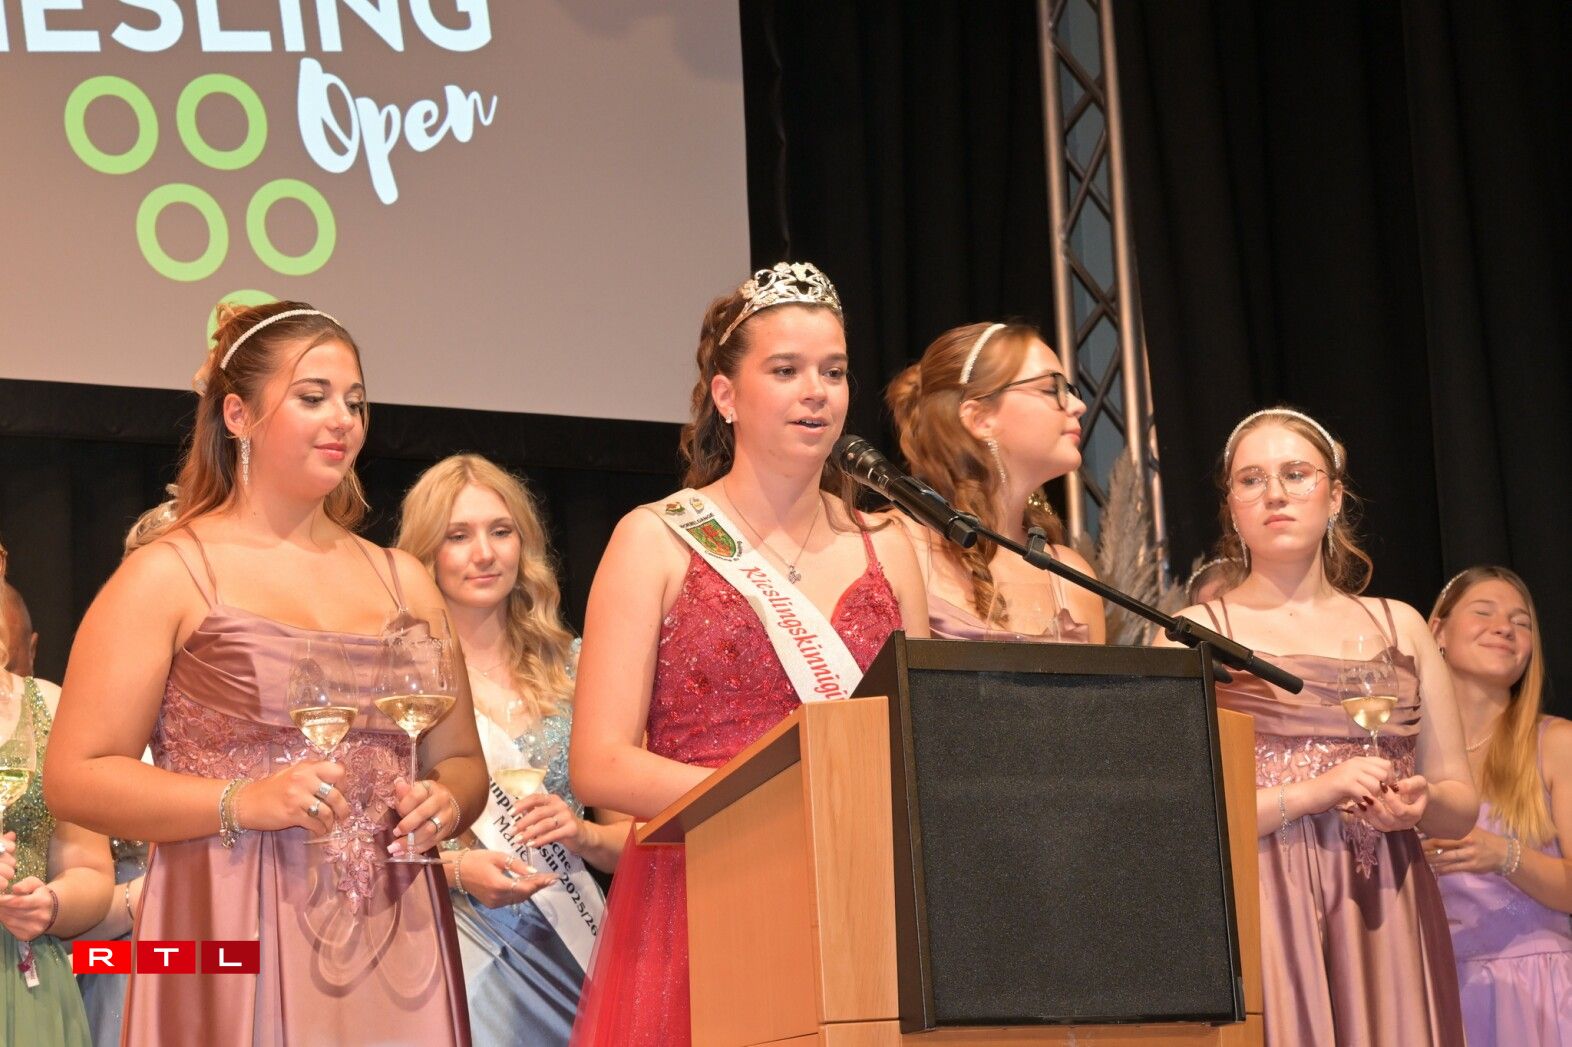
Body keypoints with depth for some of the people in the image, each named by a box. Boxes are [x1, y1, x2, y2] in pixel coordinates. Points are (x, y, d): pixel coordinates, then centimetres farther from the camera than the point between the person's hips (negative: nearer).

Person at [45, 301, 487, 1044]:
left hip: (395, 949, 5)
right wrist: (241, 803, -18)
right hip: (236, 949, -4)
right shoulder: (169, 575, -1)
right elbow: (75, 776, -7)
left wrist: (444, 804, -4)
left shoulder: (403, 580, 14)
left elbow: (461, 761, 18)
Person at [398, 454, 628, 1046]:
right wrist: (458, 869, -15)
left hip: (571, 948, 3)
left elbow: (630, 840, 13)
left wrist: (583, 835, -7)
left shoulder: (570, 666, 10)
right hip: (461, 945, -3)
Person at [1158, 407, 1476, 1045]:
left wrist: (1422, 803, -7)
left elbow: (1462, 805, 15)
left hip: (1386, 918, 3)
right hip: (1260, 913, -3)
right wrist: (1314, 792, -15)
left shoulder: (1398, 626, 14)